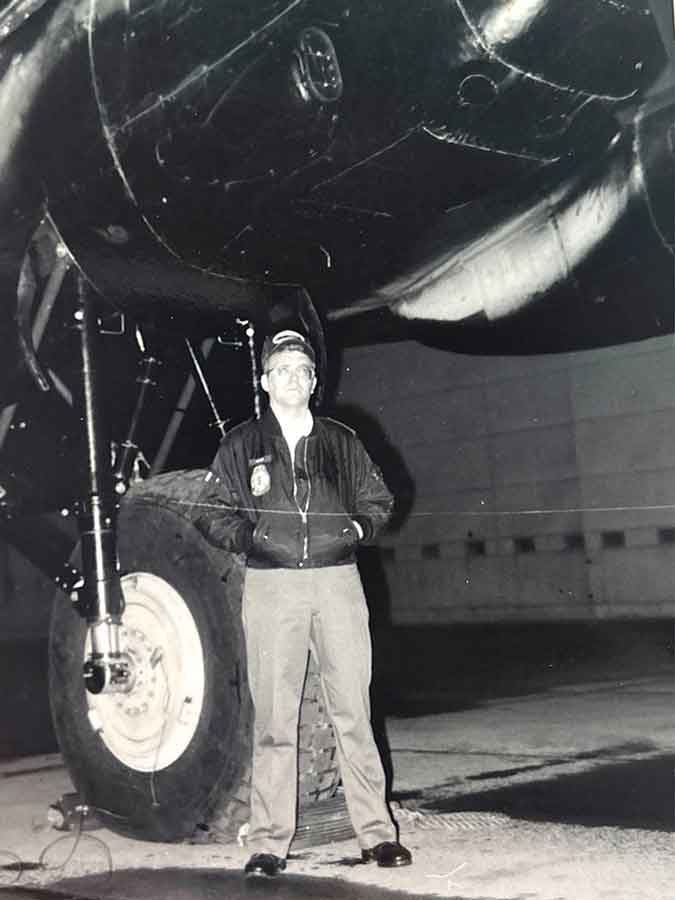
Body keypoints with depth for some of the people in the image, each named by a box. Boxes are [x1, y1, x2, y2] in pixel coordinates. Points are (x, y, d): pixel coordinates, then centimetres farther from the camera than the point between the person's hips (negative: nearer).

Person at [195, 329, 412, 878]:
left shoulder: (341, 442, 12)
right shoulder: (240, 446, 7)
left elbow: (378, 500, 18)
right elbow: (214, 515, 7)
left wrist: (357, 529, -1)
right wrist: (248, 537, -11)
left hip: (338, 581, 1)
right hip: (271, 586, -1)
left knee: (353, 713, 3)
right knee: (274, 719, 0)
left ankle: (377, 832, 13)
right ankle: (270, 843, 10)